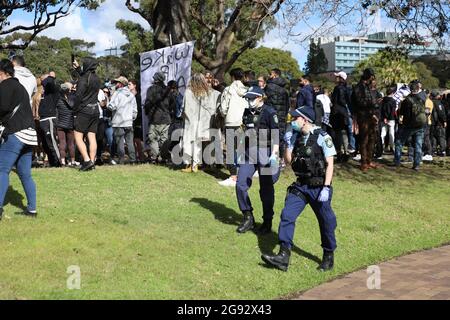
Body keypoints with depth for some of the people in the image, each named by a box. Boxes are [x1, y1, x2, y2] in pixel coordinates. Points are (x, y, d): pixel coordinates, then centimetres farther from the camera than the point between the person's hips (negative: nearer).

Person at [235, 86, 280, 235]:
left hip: (264, 152, -6)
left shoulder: (269, 112, -7)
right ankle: (248, 218, 10)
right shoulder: (247, 112, 13)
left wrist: (274, 154, -18)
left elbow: (276, 135, -10)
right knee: (240, 185, -4)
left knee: (266, 189, 2)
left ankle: (267, 222, 15)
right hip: (249, 153, 6)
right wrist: (241, 151, 21)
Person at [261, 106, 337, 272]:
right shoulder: (296, 136, 6)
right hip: (300, 186, 5)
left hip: (318, 187, -5)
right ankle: (283, 257, -7)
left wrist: (326, 188, -19)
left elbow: (330, 164, -13)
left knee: (326, 222, 7)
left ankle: (329, 256, 27)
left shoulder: (322, 137, -11)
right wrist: (288, 144, -4)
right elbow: (288, 160, 11)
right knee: (287, 215, -7)